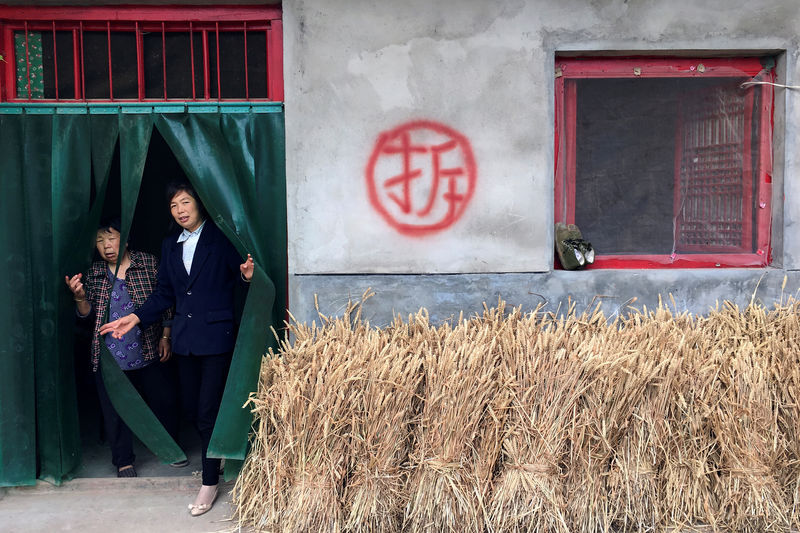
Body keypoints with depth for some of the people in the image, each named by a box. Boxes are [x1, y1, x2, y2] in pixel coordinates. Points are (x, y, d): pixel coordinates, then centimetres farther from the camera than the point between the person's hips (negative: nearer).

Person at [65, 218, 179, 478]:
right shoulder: (94, 273, 6)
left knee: (164, 400, 7)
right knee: (115, 410, 7)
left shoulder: (149, 263, 0)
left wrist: (165, 336, -2)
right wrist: (80, 297, -12)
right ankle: (123, 461, 25)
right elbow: (88, 314, 8)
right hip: (110, 356, 1)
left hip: (147, 352, -1)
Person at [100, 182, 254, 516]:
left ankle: (210, 482, 9)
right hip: (185, 338, 6)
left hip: (216, 335, -6)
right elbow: (164, 293, 16)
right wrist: (135, 318, 8)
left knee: (208, 410, -4)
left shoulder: (221, 238, -4)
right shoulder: (170, 246, 13)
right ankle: (215, 453, 36)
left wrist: (246, 275, -29)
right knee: (190, 406, 13)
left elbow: (241, 274, -6)